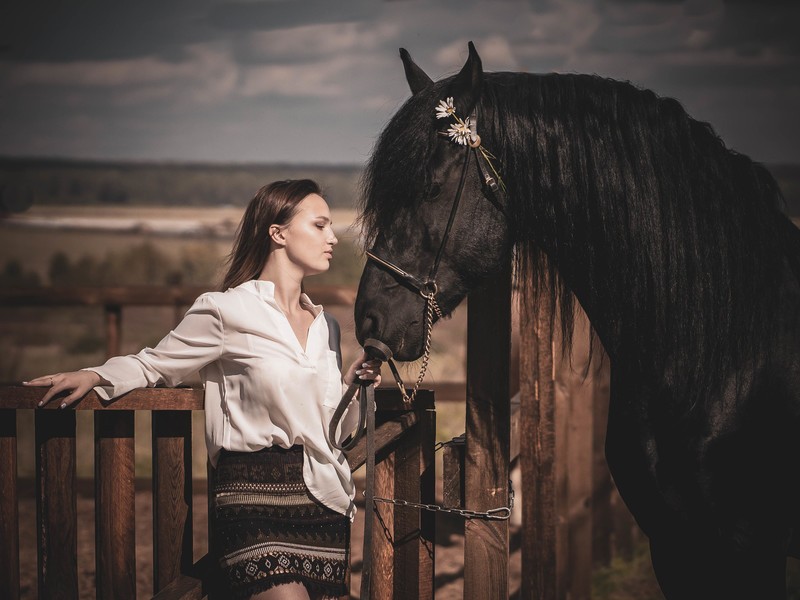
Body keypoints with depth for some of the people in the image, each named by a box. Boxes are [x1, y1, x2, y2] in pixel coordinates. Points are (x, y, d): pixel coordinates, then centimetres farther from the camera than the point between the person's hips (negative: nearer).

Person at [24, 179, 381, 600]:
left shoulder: (323, 325, 17)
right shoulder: (226, 312, -1)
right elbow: (154, 364, 8)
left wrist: (354, 382, 3)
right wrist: (95, 376, -9)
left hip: (326, 498, 6)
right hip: (254, 493, -6)